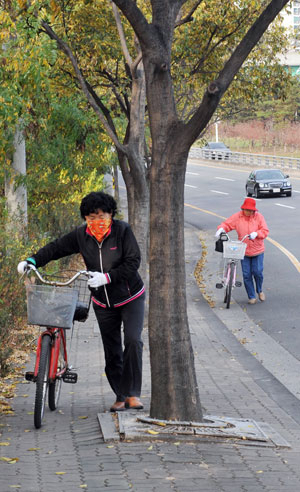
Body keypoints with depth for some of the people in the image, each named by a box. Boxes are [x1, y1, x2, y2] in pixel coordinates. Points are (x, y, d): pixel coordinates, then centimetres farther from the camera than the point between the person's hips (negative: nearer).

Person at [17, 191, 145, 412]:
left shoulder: (122, 230, -15)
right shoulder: (81, 235, -6)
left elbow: (133, 261, -19)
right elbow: (56, 248, -3)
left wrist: (107, 277, -29)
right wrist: (32, 260, -19)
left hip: (130, 298, -3)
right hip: (103, 302, 3)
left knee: (133, 340, -19)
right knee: (112, 351, 4)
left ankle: (132, 393, -11)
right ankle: (120, 396, 14)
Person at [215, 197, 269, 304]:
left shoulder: (259, 217, -3)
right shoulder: (237, 217, -1)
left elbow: (265, 231, -7)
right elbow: (227, 224, 1)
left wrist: (256, 234, -25)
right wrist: (221, 229, -21)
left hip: (257, 250, -1)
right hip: (244, 250, 1)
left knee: (257, 272, -5)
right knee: (246, 274, 0)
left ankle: (259, 291, 24)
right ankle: (251, 297, 12)